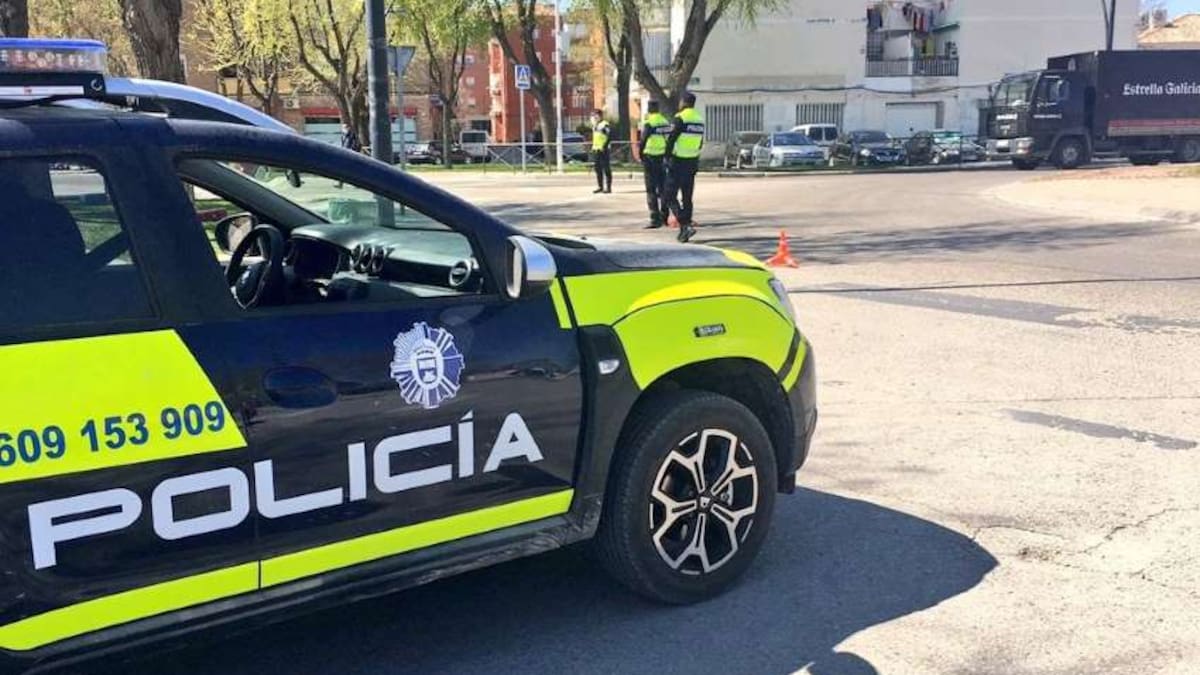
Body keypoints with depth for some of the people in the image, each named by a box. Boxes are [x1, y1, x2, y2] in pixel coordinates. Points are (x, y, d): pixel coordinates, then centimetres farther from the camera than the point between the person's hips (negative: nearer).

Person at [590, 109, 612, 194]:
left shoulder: (605, 125, -11)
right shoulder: (594, 125, 17)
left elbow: (610, 136, -17)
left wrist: (605, 146, -20)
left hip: (603, 150, -9)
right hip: (596, 150, 9)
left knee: (606, 169, -5)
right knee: (598, 169, 11)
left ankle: (608, 187, -2)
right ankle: (600, 186, 19)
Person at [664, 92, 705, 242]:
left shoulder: (680, 118, -14)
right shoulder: (700, 119, 11)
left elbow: (671, 140, -16)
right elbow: (700, 143, 15)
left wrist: (668, 156, -5)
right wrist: (693, 157, 18)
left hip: (678, 162, -7)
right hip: (693, 162, 7)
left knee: (670, 197, -3)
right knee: (687, 198, 13)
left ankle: (686, 225, -18)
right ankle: (684, 230, 15)